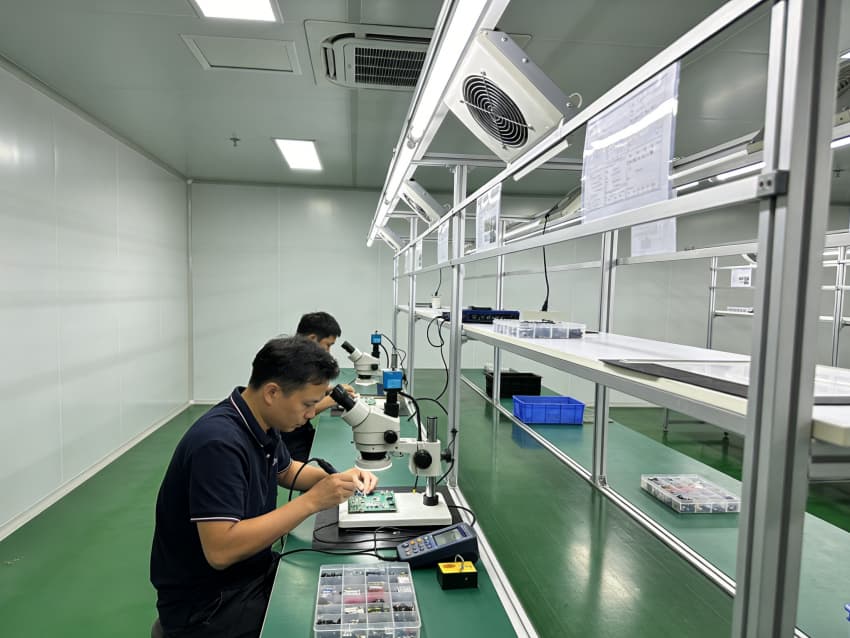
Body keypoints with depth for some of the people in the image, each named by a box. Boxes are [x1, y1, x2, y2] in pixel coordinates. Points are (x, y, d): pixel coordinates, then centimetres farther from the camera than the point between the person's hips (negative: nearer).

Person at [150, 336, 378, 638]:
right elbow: (220, 551, -31)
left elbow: (286, 470, 16)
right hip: (208, 603, -8)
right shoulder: (219, 442, -28)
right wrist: (312, 501, -29)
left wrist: (338, 479, -2)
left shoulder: (261, 423, -2)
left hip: (253, 570, 8)